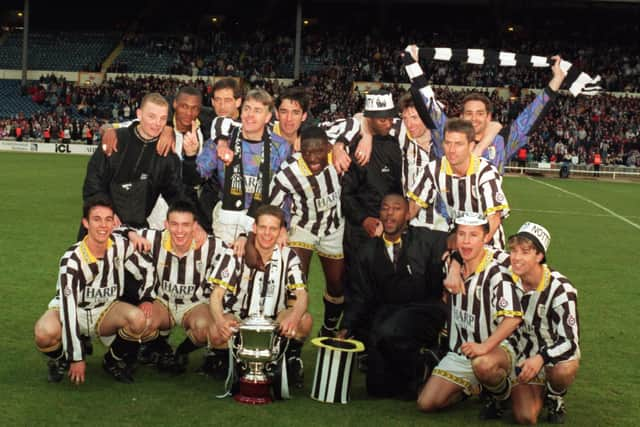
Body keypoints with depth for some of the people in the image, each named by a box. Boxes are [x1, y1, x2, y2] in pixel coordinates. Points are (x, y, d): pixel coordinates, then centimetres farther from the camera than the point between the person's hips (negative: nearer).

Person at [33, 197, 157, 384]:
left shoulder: (121, 246, -13)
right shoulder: (72, 259, -24)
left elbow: (147, 270, 6)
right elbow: (68, 307, -26)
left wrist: (146, 298, -13)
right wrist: (76, 358, -28)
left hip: (105, 311, 3)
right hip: (72, 311, -3)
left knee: (138, 318, -29)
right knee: (45, 333, -36)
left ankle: (113, 361, 1)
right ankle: (60, 359, 2)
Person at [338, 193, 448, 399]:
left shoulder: (429, 240, -1)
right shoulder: (369, 252, 11)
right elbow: (359, 296, 12)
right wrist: (347, 327, -1)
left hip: (425, 310, -4)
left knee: (388, 332, -36)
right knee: (379, 388, -7)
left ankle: (420, 370, -7)